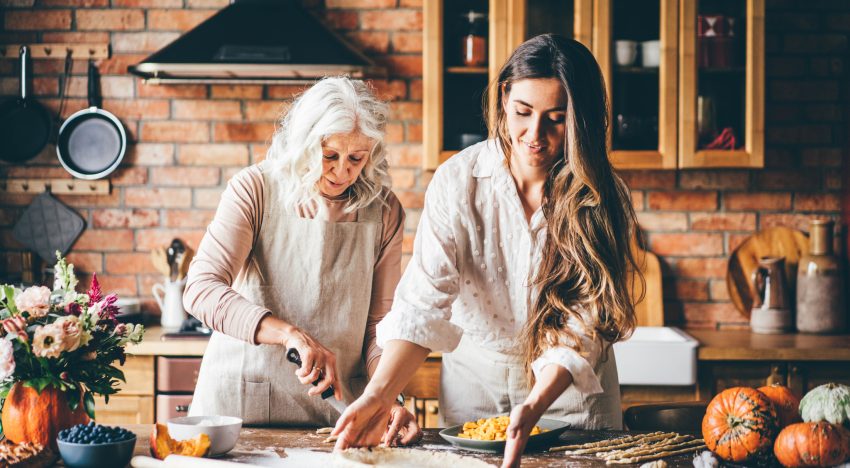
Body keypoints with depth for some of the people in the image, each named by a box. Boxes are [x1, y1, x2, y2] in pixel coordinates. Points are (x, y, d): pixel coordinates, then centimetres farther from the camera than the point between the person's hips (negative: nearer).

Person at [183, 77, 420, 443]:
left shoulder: (384, 211, 1)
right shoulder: (255, 189, -8)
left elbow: (381, 321, 4)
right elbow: (201, 289, -19)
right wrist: (291, 334, -31)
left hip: (336, 404, 2)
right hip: (242, 398, -2)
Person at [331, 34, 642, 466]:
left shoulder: (602, 201, -17)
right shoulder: (458, 180, -17)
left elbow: (582, 331, -23)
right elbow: (425, 298, -24)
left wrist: (532, 409, -40)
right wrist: (379, 394, -39)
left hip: (570, 386, 0)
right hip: (474, 379, 1)